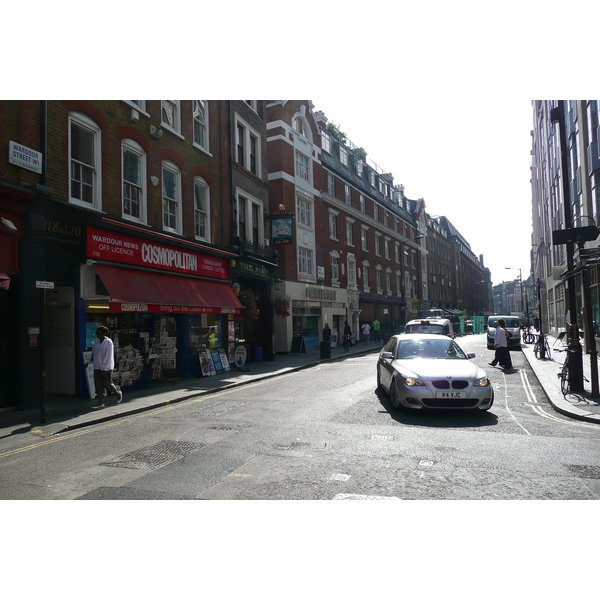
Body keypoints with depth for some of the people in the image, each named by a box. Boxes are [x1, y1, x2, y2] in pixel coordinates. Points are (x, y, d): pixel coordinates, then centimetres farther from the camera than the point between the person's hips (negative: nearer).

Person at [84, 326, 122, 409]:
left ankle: (118, 393, 25)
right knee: (98, 384, 2)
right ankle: (100, 403, 7)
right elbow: (93, 353, 17)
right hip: (97, 367, 6)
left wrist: (104, 368, -19)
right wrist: (88, 362, 13)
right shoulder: (96, 342, 8)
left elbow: (108, 356, -16)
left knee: (107, 383, -2)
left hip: (106, 368, -6)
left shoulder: (108, 342, -12)